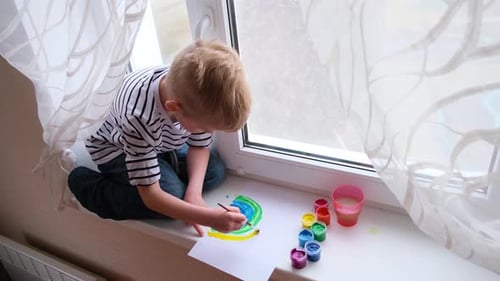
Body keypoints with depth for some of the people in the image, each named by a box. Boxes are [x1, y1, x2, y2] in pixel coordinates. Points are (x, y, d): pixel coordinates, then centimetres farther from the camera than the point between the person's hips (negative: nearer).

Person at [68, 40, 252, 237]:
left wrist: (194, 193, -27)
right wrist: (210, 218, -42)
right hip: (118, 150, -5)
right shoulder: (139, 118, -43)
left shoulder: (198, 97, -29)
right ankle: (87, 184, -6)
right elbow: (151, 196, -37)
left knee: (215, 172, -9)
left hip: (162, 143, 5)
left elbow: (200, 146, -12)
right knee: (173, 194, -25)